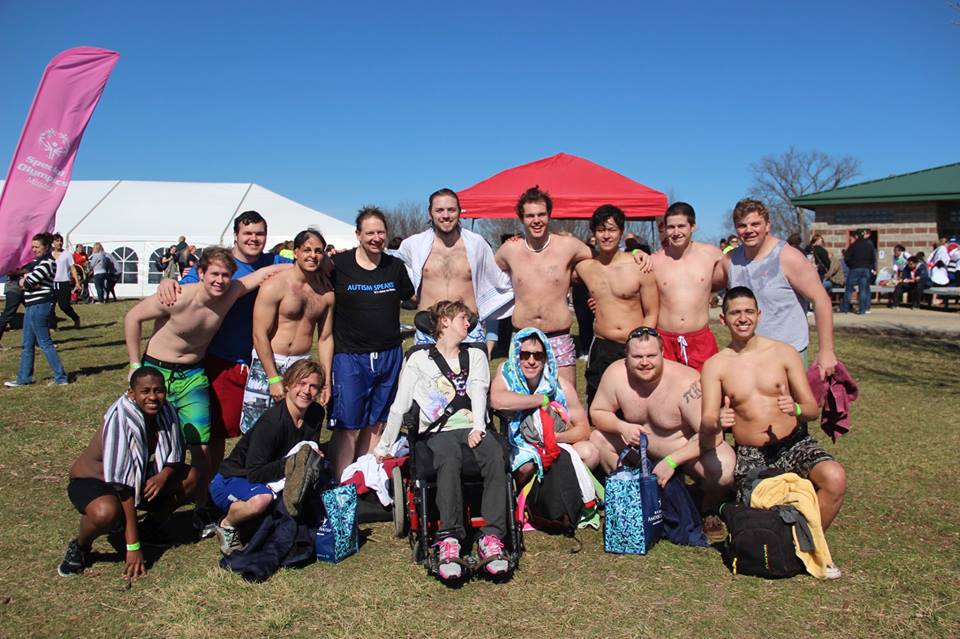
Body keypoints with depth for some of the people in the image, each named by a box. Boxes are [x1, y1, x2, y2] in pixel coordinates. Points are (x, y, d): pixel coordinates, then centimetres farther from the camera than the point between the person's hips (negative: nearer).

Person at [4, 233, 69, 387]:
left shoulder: (46, 263, -14)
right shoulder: (37, 261, 16)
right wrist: (26, 279, -11)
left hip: (39, 306, -10)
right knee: (27, 344, 14)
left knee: (45, 343, -5)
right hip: (32, 306, 10)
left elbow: (27, 283, -19)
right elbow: (23, 281, 10)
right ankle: (23, 378, 22)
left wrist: (25, 280, 2)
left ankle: (61, 378, -1)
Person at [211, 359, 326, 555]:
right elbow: (254, 473, -28)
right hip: (231, 481, -7)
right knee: (262, 499, -38)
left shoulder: (316, 414, -4)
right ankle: (226, 526, -6)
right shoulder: (272, 421, -27)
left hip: (273, 481, 7)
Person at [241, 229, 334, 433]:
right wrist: (274, 378, -14)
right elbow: (260, 335, -12)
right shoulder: (274, 286, -10)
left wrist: (326, 380, 8)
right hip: (268, 363, -4)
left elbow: (325, 338, 12)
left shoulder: (326, 293, 6)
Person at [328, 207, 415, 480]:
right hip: (350, 355, -4)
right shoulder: (339, 264, -5)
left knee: (376, 424, 10)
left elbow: (412, 298, 20)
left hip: (389, 354, 4)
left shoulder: (395, 266, 6)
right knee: (348, 426, -2)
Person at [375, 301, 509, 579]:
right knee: (449, 460, -36)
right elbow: (399, 407, 15)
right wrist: (383, 448, 15)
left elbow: (478, 392, 7)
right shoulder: (419, 360, 16)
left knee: (495, 455, -32)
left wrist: (478, 427, -11)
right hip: (440, 431, -2)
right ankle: (449, 541, -40)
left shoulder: (476, 356, 25)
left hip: (473, 428, 2)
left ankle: (491, 537, -36)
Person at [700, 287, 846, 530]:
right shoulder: (715, 365, 0)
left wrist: (796, 409, -23)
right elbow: (706, 423, -7)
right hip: (750, 456, -1)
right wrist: (716, 423, -32)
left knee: (835, 478, -28)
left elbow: (813, 409, 1)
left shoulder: (784, 352, 2)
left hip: (794, 444, 2)